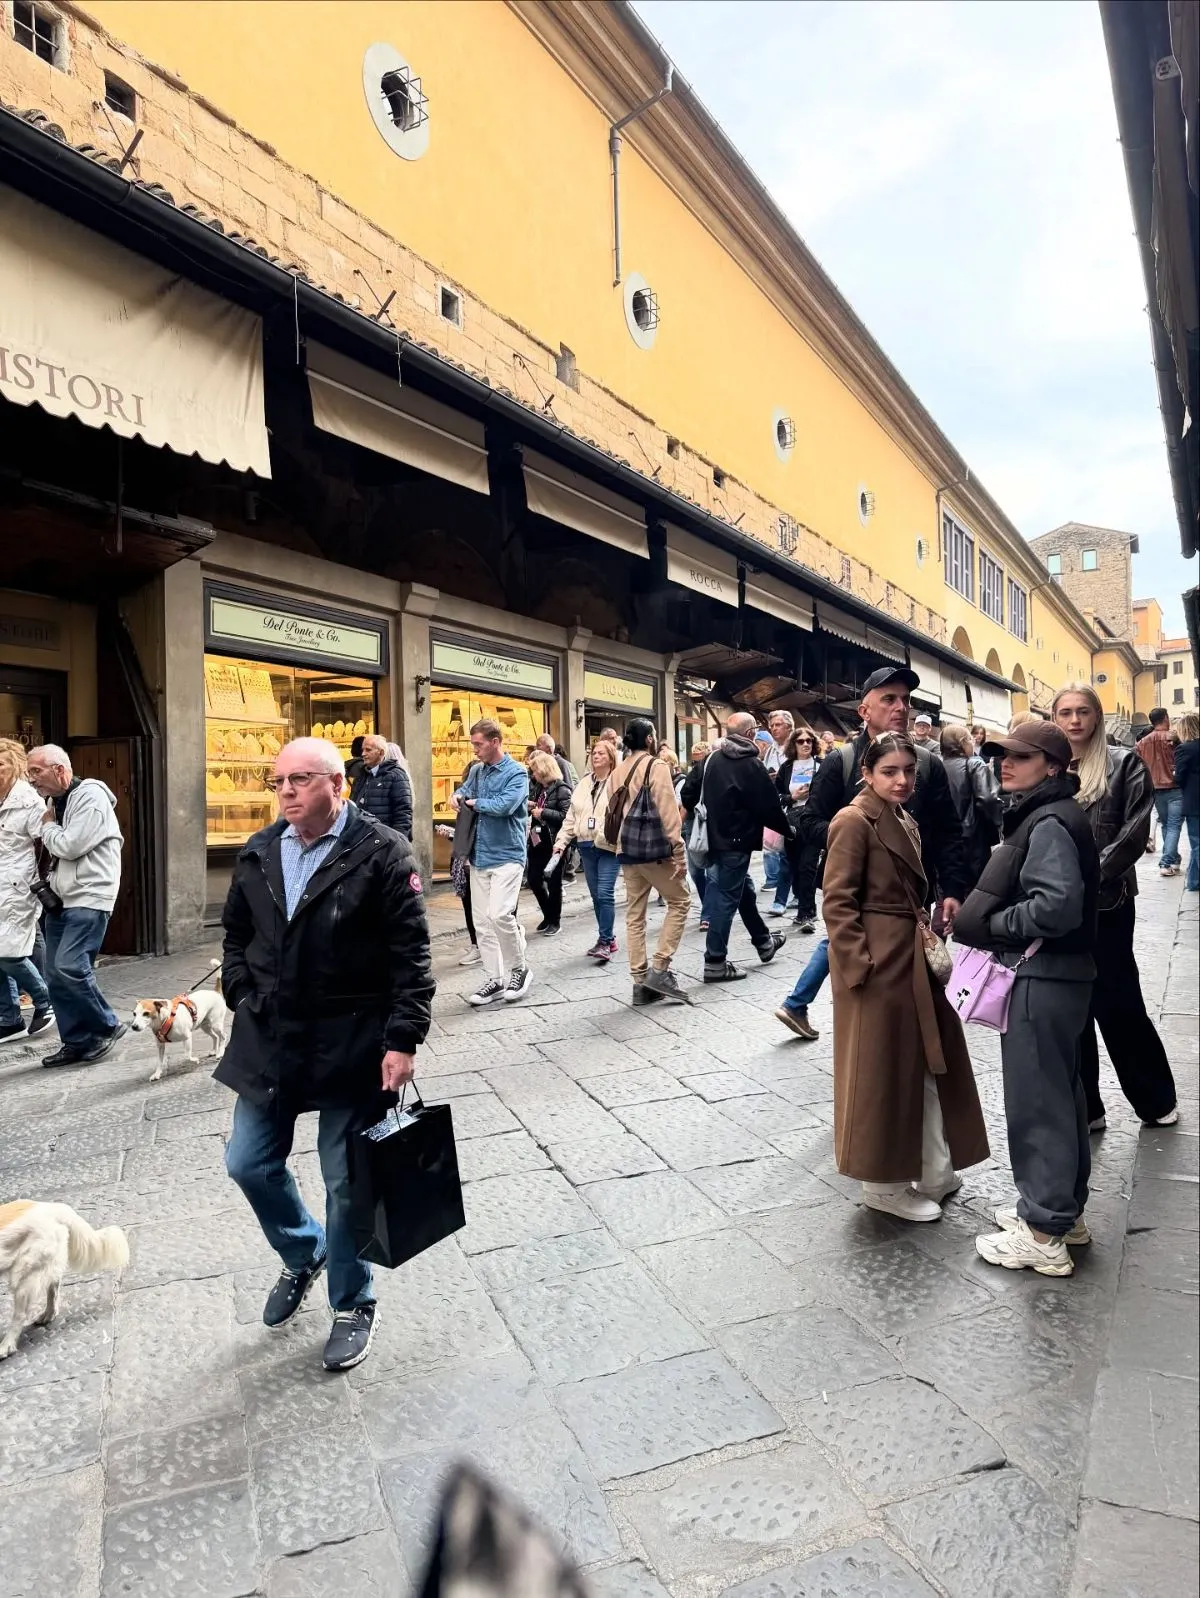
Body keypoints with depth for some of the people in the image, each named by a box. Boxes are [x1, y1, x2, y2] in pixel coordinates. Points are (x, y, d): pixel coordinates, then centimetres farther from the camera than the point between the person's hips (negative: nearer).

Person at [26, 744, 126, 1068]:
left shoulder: (90, 797, -14)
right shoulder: (54, 801, 15)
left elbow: (69, 846, -20)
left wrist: (47, 827, -2)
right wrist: (49, 884, 8)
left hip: (89, 898, -9)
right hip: (61, 899, 9)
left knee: (69, 967, -17)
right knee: (56, 975, 7)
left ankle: (108, 1026, 0)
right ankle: (77, 1041, 16)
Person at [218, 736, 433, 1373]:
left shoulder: (382, 853, -13)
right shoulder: (257, 854, 4)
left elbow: (410, 956, -14)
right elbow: (236, 934, 17)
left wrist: (402, 1039, -17)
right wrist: (244, 1002, 6)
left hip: (351, 1047, -5)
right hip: (268, 1040, 6)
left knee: (346, 1182, 6)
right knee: (249, 1163, 14)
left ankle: (352, 1306, 31)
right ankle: (302, 1254, 44)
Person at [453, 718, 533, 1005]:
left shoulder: (516, 773, -10)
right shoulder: (476, 770, 9)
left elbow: (505, 805, -24)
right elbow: (465, 788, 26)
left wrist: (475, 803, -8)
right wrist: (457, 795, 2)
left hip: (506, 856, -7)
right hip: (479, 856, 7)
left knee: (499, 915, -18)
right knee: (482, 922, 7)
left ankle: (519, 969, 4)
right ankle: (495, 979, 17)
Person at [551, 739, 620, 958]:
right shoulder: (584, 784, 14)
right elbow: (571, 817, 15)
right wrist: (561, 841, 8)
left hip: (609, 848, -7)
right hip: (586, 847, 7)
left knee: (604, 894, -11)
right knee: (596, 896, 12)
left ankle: (604, 942, -3)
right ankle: (609, 937, 23)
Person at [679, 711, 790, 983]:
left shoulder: (711, 759, 5)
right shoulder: (752, 764, -13)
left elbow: (689, 792, 6)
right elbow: (769, 806, -13)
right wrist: (788, 829, 4)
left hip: (715, 837, 8)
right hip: (737, 840, -8)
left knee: (743, 889, 21)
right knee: (726, 898, -3)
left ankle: (764, 942, 38)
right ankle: (715, 961, 0)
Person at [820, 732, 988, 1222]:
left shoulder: (905, 822, 14)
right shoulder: (854, 821, -14)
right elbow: (837, 902, -18)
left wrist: (928, 938, 12)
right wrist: (860, 963, -21)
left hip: (911, 958, 9)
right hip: (877, 963, -9)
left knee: (924, 1065, 16)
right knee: (881, 1071, 2)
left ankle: (931, 1172, 30)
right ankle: (883, 1184, 17)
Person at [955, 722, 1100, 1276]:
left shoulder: (1049, 823, -17)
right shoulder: (1041, 815, 14)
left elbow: (1058, 906, -29)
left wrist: (990, 924, -16)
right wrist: (983, 914, 7)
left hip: (1042, 979, -11)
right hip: (1054, 974, 11)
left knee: (1035, 1099, -1)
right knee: (1060, 1091, 19)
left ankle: (1043, 1234, 11)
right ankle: (1065, 1208, 34)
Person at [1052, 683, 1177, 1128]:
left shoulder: (1125, 764, -1)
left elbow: (1134, 832, -9)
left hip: (1106, 904, -3)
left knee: (1117, 1001, 7)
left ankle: (1156, 1098, 30)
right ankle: (1083, 1106, 22)